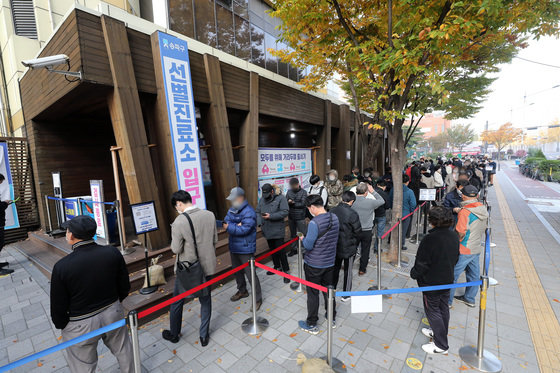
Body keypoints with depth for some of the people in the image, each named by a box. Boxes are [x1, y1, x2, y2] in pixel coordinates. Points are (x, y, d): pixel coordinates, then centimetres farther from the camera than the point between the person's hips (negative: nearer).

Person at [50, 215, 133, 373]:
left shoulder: (61, 266, -24)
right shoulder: (113, 253, -16)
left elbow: (58, 308, -12)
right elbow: (125, 288, -5)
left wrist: (61, 325, 9)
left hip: (80, 325, -2)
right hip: (113, 313, 3)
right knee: (123, 351, 25)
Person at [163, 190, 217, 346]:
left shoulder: (179, 222, -22)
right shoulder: (210, 215, -9)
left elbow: (176, 249, -15)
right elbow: (215, 240, 0)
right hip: (207, 266, 3)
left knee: (177, 301, 22)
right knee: (205, 300, 20)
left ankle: (174, 334, 42)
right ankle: (204, 335, 33)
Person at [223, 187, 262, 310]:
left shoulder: (248, 212, -20)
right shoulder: (232, 209, 7)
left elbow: (244, 229, -26)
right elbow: (226, 222, -3)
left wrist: (229, 227, -17)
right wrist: (236, 225, -21)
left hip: (245, 248, -8)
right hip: (233, 247, 9)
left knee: (250, 273, -2)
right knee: (237, 271, 23)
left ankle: (257, 298, 15)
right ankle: (242, 291, 45)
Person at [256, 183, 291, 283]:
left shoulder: (280, 198, -11)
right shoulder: (262, 199, 8)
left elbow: (284, 212, -17)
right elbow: (257, 212, 10)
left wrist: (270, 216, -22)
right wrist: (259, 223, -6)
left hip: (278, 230, -6)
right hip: (267, 230, 7)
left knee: (280, 251, -3)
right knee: (272, 250, 19)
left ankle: (286, 271, 11)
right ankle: (277, 267, 38)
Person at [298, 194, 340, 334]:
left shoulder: (314, 223, -27)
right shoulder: (334, 218, -4)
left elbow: (308, 245, -24)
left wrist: (302, 239, -3)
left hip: (314, 265, -6)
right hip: (330, 262, 7)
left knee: (313, 294, 11)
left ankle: (312, 325, 27)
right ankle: (332, 318, 41)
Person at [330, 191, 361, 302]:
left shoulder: (332, 211, -10)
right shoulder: (352, 214, -23)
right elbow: (358, 232, -15)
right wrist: (353, 239, 5)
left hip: (335, 246, 4)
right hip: (349, 248, -4)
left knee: (335, 268, 22)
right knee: (348, 271, 14)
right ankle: (346, 295, 29)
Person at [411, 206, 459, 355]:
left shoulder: (429, 239, -29)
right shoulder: (454, 236, -4)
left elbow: (422, 263, -23)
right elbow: (456, 258, 10)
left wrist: (414, 274, -6)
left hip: (431, 282, -8)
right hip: (448, 280, 8)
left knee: (433, 310, 8)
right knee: (443, 307, 22)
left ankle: (441, 345, 19)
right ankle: (439, 332, 41)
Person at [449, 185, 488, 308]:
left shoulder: (465, 211, -23)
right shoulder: (483, 209, 2)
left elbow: (460, 233, -24)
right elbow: (484, 227, 14)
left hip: (464, 250, -8)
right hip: (476, 248, 8)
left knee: (452, 275, 4)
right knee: (474, 274, 20)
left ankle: (447, 301, 14)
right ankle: (469, 298, 36)